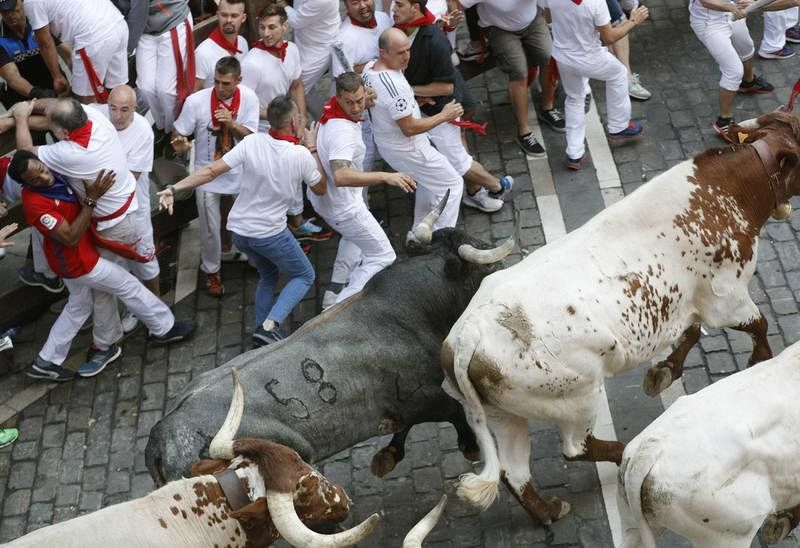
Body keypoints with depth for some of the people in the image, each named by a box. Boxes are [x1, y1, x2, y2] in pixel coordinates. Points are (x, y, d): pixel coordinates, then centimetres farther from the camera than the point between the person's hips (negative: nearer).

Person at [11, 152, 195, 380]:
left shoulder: (54, 173, -8)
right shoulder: (35, 204, -33)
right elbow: (71, 238, -31)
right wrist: (91, 199, -35)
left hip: (75, 258, 9)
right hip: (78, 260, -9)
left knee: (78, 306, 24)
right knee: (128, 285, 9)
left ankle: (46, 361, 32)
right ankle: (165, 328, 30)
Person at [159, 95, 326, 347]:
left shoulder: (252, 142, -12)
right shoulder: (301, 155, -18)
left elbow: (211, 171, -18)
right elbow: (320, 188, 1)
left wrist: (174, 188, -18)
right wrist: (313, 149, 6)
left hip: (239, 229, 5)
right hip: (271, 233, -4)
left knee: (268, 274, 29)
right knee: (304, 276, 16)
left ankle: (262, 329, 26)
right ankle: (270, 325, -4)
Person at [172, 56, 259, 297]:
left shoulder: (248, 98, -15)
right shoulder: (196, 101, -21)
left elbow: (251, 137, -13)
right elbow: (178, 133, -11)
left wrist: (231, 123, -32)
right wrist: (180, 144, -35)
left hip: (240, 172, 2)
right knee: (211, 229, 8)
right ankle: (211, 271, 32)